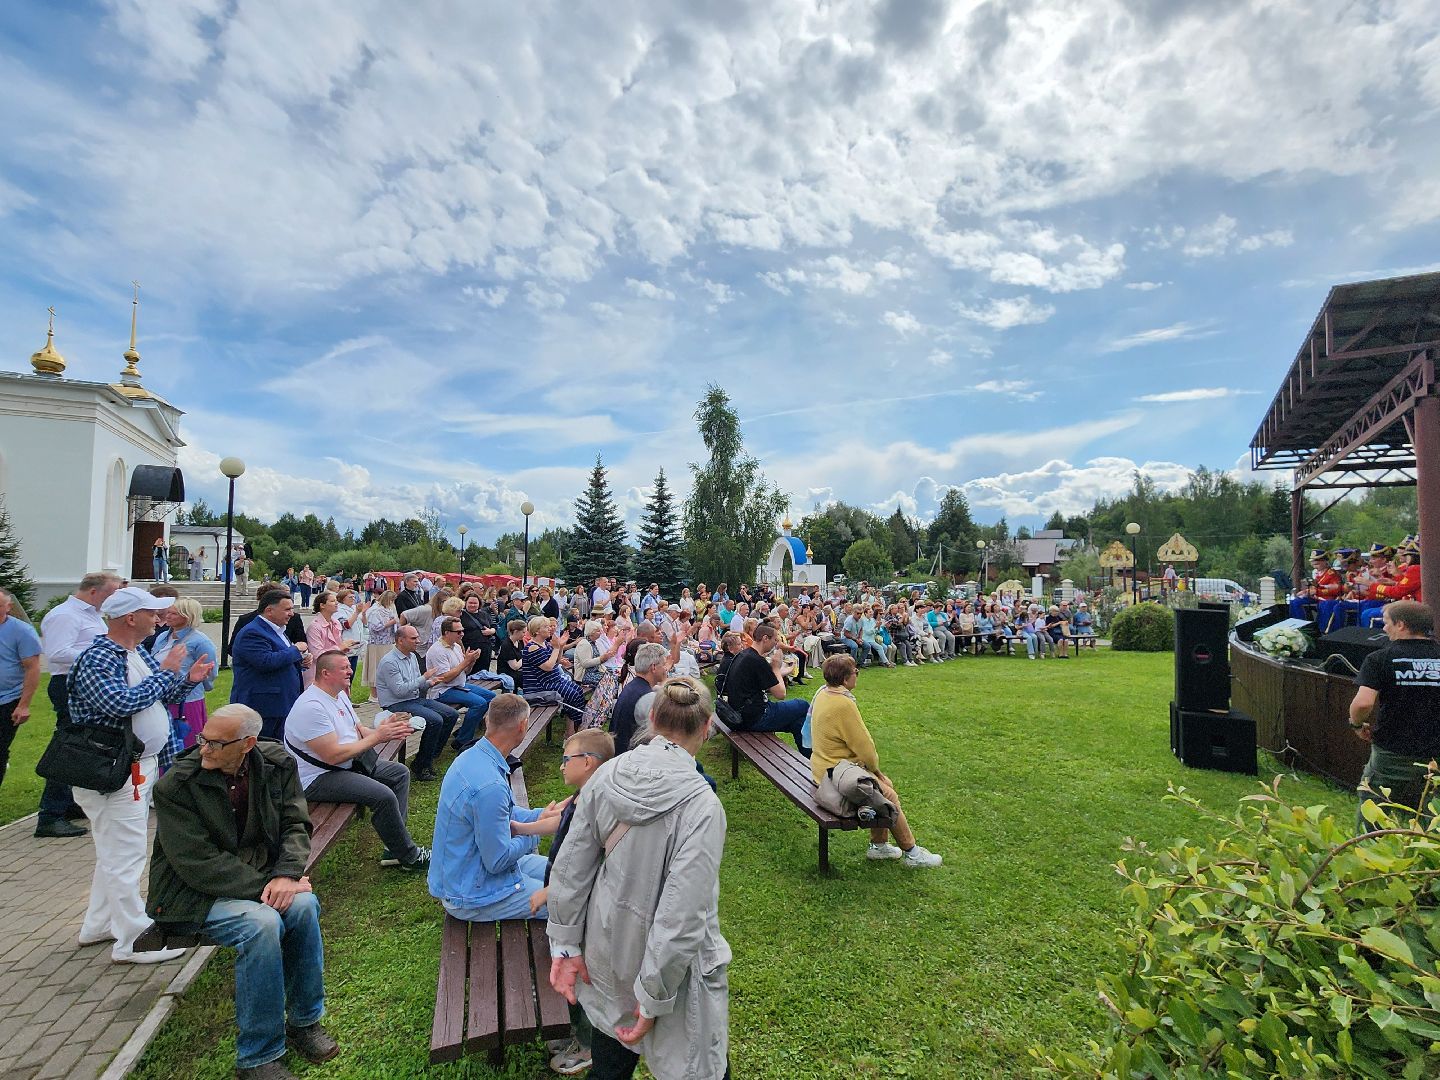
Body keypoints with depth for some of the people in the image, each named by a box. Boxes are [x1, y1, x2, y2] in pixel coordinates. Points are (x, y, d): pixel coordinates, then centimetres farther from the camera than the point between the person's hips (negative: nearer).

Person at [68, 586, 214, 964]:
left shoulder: (140, 652, 9)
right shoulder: (97, 660, -19)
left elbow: (165, 696, 17)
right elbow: (123, 703, -31)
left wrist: (189, 679, -2)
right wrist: (166, 672, -22)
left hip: (142, 765, 10)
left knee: (115, 850, 21)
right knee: (126, 855, -1)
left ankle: (99, 925, 36)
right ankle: (133, 942, 9)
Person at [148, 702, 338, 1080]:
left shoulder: (277, 764, -5)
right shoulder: (175, 786, -16)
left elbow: (295, 825, -2)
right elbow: (199, 864, -18)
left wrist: (286, 875, -22)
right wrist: (264, 887, -24)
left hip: (259, 879, 4)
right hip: (192, 892, -3)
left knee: (304, 904, -26)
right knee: (261, 923, -31)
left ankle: (304, 1021, -2)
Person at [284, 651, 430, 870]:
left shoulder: (339, 694, 8)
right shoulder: (311, 707, -24)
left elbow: (360, 731, 10)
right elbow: (334, 755, -27)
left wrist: (385, 728, -12)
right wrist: (377, 736, -20)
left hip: (348, 765, 11)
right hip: (317, 779, -11)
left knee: (400, 773, 6)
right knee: (384, 796, -25)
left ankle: (395, 848, 4)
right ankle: (408, 856, -5)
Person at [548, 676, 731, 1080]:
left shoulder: (607, 775, -13)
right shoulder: (701, 806, -27)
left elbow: (570, 866, -5)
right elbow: (682, 916, -25)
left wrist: (565, 944, 6)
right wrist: (653, 1000, -14)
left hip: (606, 943, 5)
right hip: (666, 959, -5)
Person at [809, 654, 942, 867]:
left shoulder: (823, 693, 2)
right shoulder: (843, 704, -28)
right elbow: (863, 745, -20)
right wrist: (875, 769, 0)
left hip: (825, 765, 10)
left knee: (886, 784, 17)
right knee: (889, 796, 1)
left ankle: (879, 845, 26)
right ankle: (911, 854, 16)